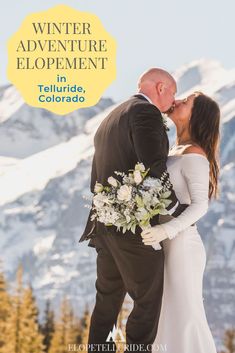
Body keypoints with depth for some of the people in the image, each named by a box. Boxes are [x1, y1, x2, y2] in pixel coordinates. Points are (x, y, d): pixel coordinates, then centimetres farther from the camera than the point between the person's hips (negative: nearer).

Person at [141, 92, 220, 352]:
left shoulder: (194, 155, -15)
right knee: (167, 311, 14)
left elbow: (199, 205, -22)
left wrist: (166, 230, -33)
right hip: (165, 243, 8)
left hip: (181, 244, -8)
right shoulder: (176, 151, 11)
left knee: (184, 315, 0)